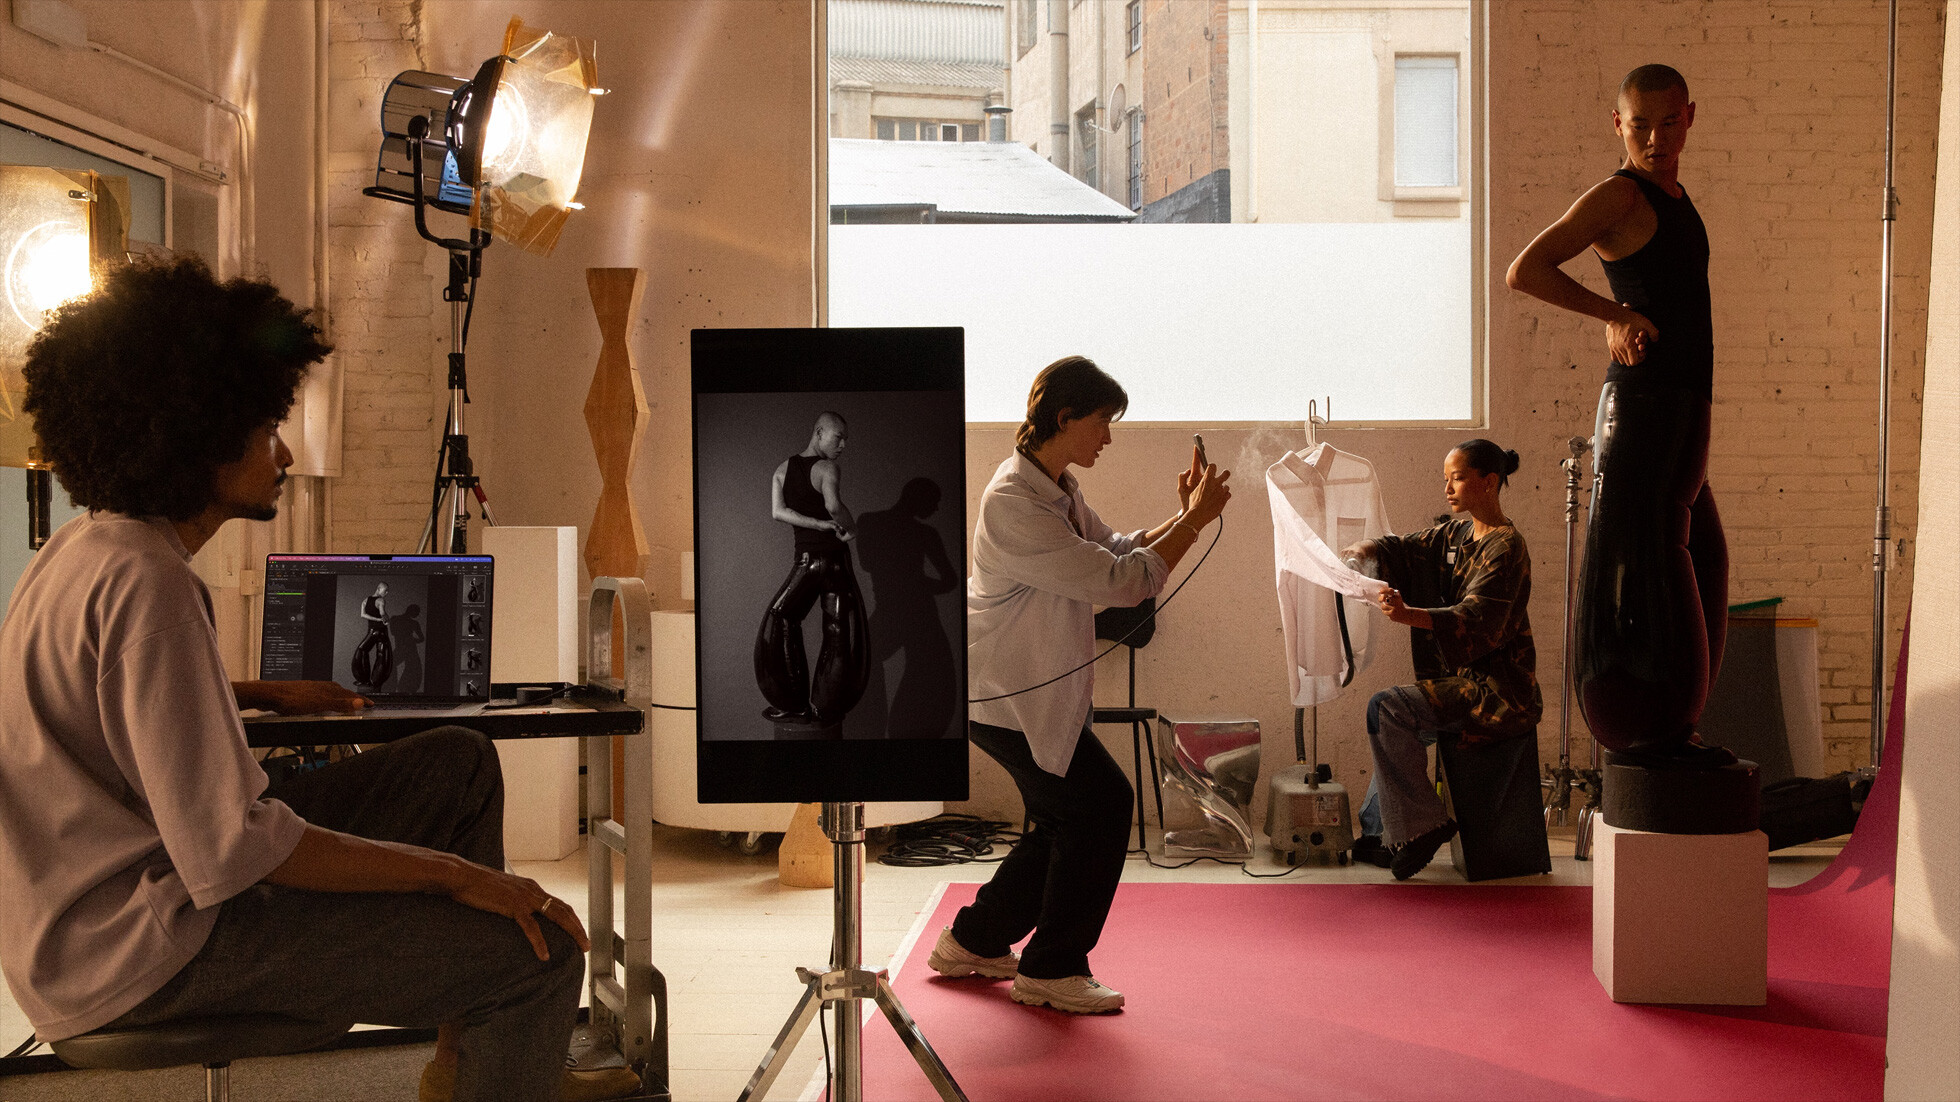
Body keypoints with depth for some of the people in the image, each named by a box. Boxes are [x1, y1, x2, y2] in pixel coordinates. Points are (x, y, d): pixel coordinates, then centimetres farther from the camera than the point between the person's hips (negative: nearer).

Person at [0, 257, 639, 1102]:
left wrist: (262, 694, 31)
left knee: (459, 762, 16)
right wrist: (455, 873, -21)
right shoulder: (147, 585, -24)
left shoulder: (90, 549, 8)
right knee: (539, 948, -19)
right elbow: (229, 851, -28)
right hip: (139, 951, -11)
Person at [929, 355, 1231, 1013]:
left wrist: (1182, 517, 1)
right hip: (1005, 695, -10)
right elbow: (1120, 581, -25)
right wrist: (1196, 520, -18)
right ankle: (1051, 971, 6)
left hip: (1034, 688, 10)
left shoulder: (1058, 489, 9)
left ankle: (972, 944, 30)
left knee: (1066, 822, 15)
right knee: (1101, 806, -7)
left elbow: (1116, 551, 16)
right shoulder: (1014, 502, -24)